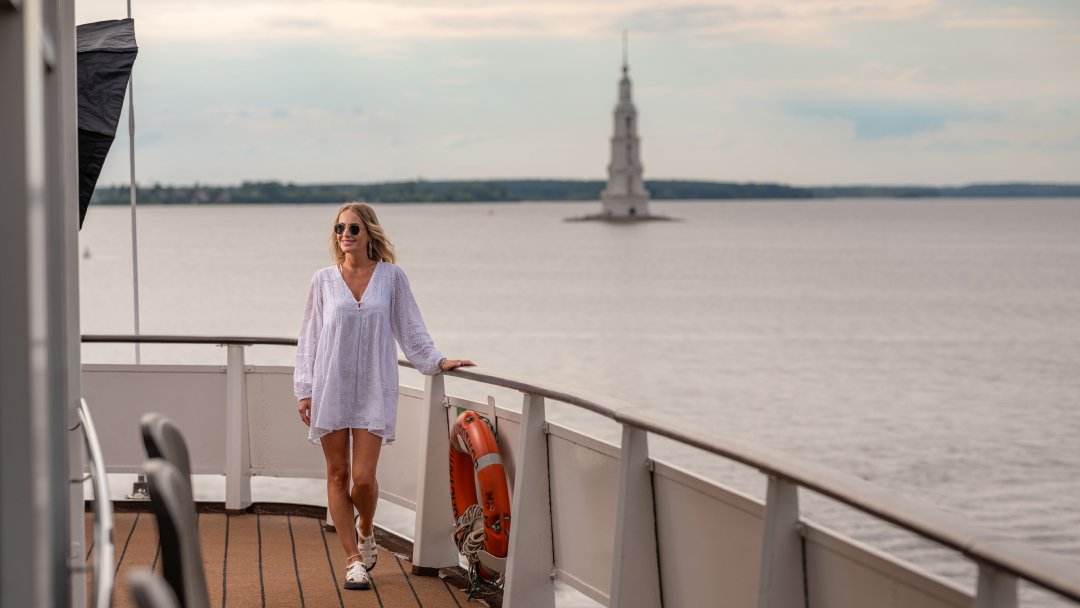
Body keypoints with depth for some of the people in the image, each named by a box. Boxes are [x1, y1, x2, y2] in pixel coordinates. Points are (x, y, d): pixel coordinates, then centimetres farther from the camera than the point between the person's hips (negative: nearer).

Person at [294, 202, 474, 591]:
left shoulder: (391, 277, 2)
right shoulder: (324, 281, 4)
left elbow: (410, 328, 10)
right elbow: (309, 336, 7)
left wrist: (436, 361, 2)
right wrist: (304, 390, 4)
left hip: (374, 389, -1)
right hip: (331, 389, 1)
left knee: (364, 478, -7)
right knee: (338, 474, 3)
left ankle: (365, 531, 25)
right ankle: (354, 559, 12)